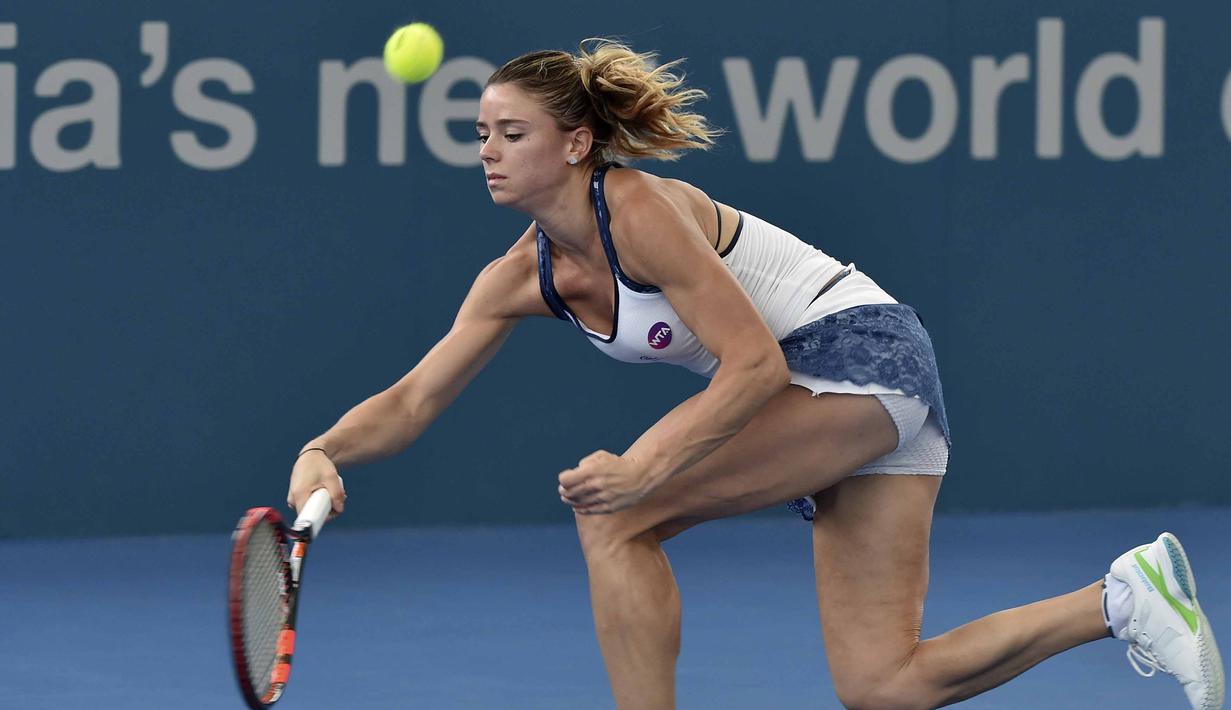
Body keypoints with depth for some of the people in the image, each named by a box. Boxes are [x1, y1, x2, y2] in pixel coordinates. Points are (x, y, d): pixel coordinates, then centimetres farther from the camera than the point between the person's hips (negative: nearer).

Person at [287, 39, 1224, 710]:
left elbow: (755, 365, -22)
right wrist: (324, 453, -13)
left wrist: (644, 472, -31)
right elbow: (412, 400, 7)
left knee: (612, 513, -17)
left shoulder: (640, 213, -19)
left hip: (860, 352, -9)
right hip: (814, 388, 9)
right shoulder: (523, 276, 5)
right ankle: (1126, 599, 6)